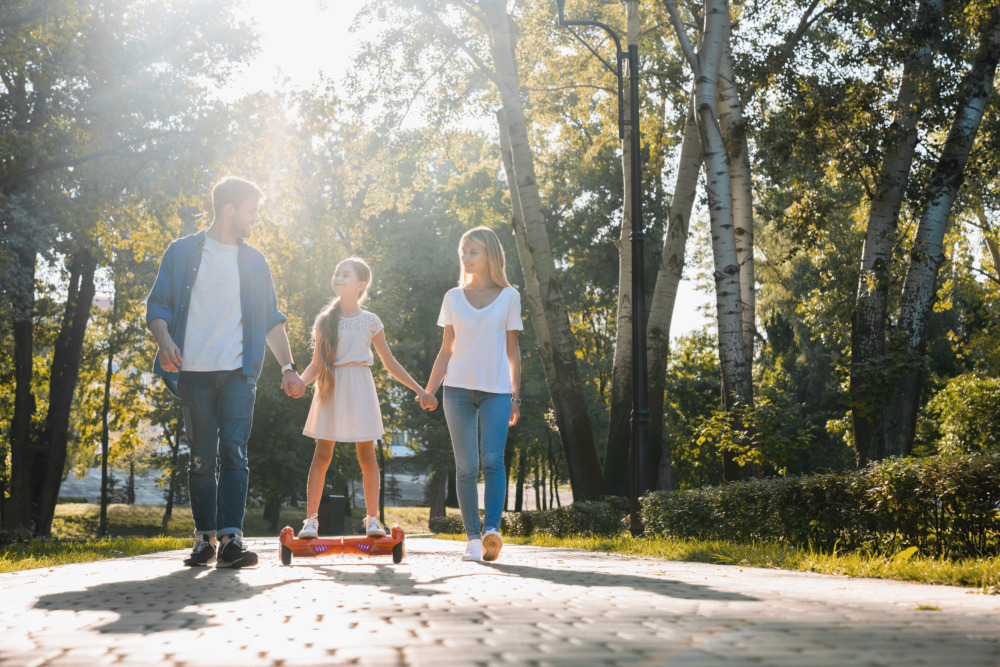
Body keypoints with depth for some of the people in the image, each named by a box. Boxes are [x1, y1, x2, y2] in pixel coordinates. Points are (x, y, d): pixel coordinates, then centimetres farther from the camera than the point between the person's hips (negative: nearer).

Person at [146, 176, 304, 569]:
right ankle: (205, 539, 11)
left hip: (238, 373, 1)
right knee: (202, 459, 3)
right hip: (194, 373, -1)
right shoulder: (182, 252, 8)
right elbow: (157, 306, 4)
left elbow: (271, 320, 16)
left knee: (234, 454, -11)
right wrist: (165, 340, -16)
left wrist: (287, 366, 6)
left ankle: (231, 539, -17)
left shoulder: (254, 261, 15)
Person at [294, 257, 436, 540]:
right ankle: (311, 518, 4)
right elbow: (317, 364, 6)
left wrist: (419, 389, 6)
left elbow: (389, 362, 9)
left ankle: (372, 519, 11)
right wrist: (300, 382, -14)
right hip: (331, 389, 0)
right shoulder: (325, 321, 4)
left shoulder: (371, 321, 3)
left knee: (367, 455, 1)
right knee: (322, 455, -2)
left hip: (360, 390, 0)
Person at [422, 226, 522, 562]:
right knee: (466, 465, -1)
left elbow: (512, 350, 9)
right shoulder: (453, 297, 11)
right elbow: (446, 350, 14)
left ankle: (492, 529, -24)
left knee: (493, 459, -17)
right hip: (458, 388, 2)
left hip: (496, 390, -2)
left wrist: (516, 396, 6)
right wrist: (429, 390, 7)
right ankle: (472, 538, 1)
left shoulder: (509, 297, 7)